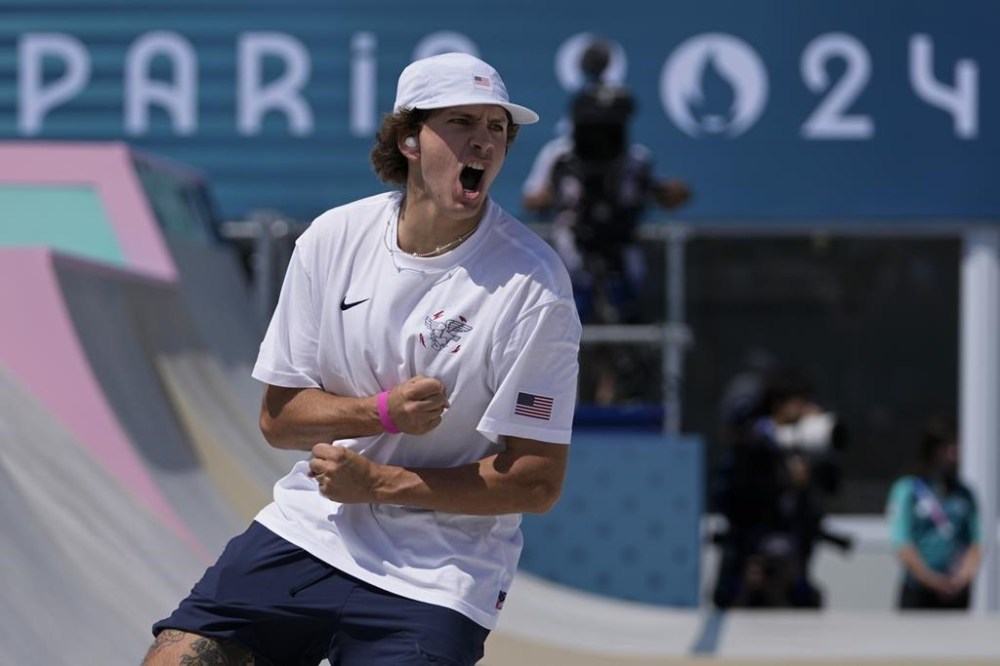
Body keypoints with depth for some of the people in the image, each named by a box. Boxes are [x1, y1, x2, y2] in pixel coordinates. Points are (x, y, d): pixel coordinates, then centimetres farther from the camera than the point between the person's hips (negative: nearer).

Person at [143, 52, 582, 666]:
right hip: (308, 529, 3)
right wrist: (382, 411, -15)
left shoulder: (532, 284, -12)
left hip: (434, 583, -3)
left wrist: (379, 482, -15)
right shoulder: (332, 239, 0)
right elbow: (278, 418, 4)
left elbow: (537, 483, -11)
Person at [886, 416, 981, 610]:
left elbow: (976, 545, 6)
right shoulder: (908, 490, -3)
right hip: (919, 591, -3)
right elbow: (903, 548, -7)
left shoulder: (963, 494, 8)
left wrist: (962, 576, -11)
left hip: (956, 593, 3)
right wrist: (936, 582, -9)